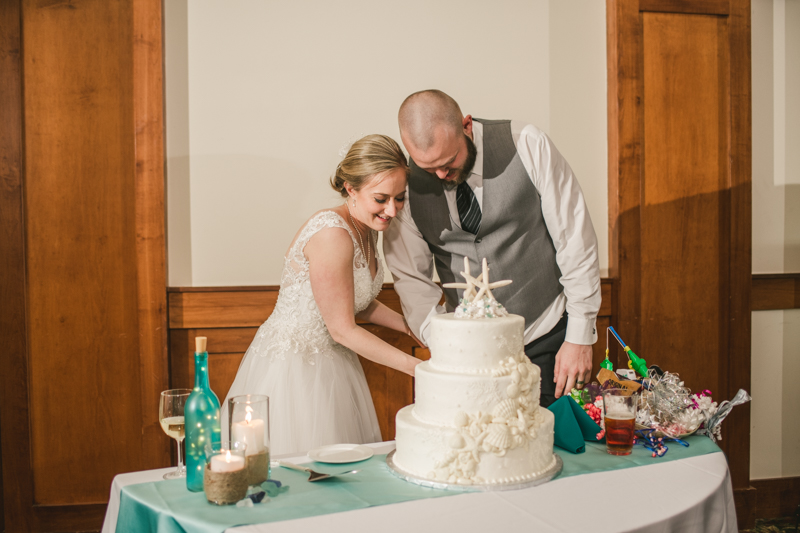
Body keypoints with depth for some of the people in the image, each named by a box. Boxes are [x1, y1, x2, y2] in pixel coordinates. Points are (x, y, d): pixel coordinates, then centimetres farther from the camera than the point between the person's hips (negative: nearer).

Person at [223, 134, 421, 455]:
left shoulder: (365, 228, 2)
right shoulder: (332, 234, -26)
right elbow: (342, 329, -22)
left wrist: (415, 328, 7)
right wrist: (417, 367, -19)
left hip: (330, 363, 9)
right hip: (293, 366, -9)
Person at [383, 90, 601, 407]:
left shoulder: (526, 146, -14)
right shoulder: (409, 183, -8)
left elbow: (576, 241, -10)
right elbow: (411, 277, 0)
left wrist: (580, 337, -10)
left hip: (547, 337, -1)